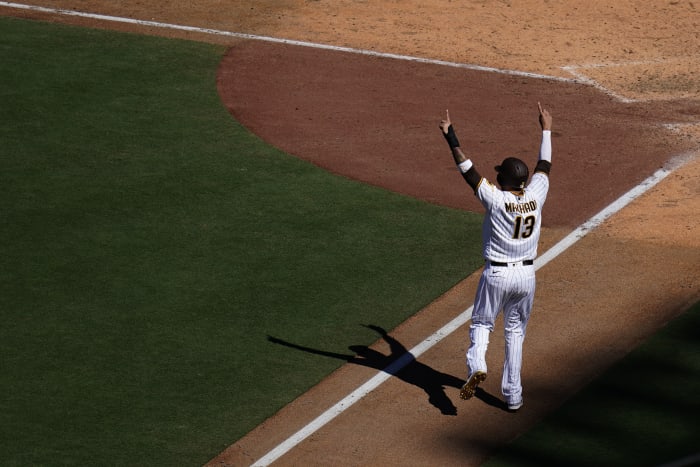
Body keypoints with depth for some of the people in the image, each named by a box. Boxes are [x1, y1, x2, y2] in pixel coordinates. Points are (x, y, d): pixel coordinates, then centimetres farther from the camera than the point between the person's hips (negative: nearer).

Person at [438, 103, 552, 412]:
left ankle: (476, 367, -15)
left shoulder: (495, 199, -18)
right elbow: (544, 166, 9)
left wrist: (451, 137, -10)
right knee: (515, 332, 15)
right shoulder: (535, 196, -7)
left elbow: (467, 169, -16)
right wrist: (546, 131, 22)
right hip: (526, 274, 4)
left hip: (497, 274, -4)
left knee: (481, 323, 14)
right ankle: (513, 395, 15)